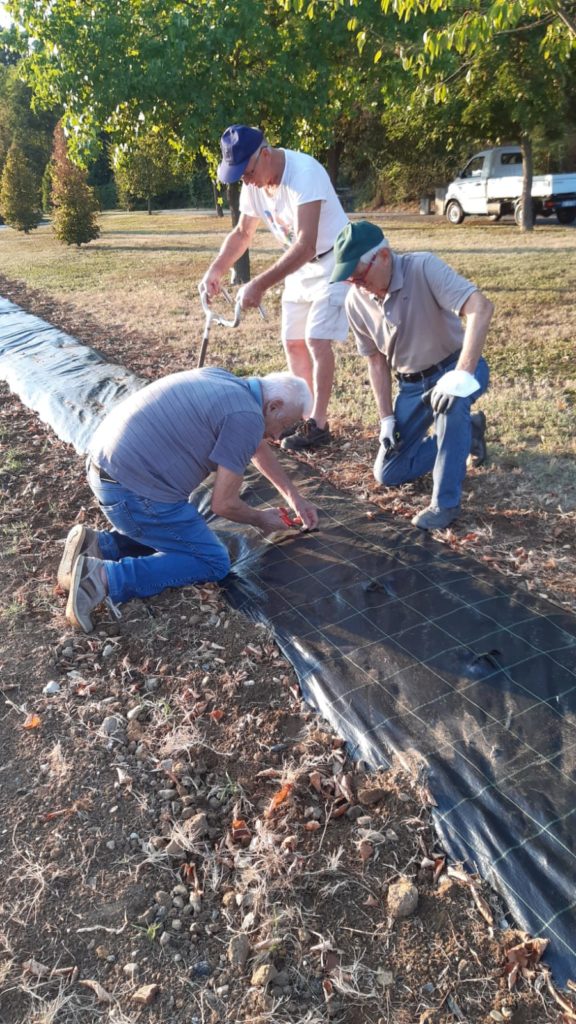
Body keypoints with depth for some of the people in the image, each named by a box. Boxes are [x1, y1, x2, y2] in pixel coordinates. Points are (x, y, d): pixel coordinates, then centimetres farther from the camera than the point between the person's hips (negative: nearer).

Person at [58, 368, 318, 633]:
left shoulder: (226, 382, 15)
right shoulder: (246, 417, -13)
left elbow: (258, 447, 29)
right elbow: (224, 504, -10)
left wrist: (295, 498, 33)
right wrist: (260, 519, 11)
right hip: (133, 492, -9)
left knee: (172, 534, 27)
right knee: (213, 562, 4)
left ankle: (98, 545, 9)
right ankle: (104, 577, -10)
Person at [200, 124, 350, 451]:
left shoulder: (304, 173, -30)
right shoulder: (253, 184, -6)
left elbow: (305, 246, -38)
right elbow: (242, 233, 10)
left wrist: (260, 285, -42)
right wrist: (215, 271, -3)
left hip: (332, 262, -8)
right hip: (300, 266, 8)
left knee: (317, 340, -15)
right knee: (293, 342, 7)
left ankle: (319, 424, -7)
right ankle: (303, 413, 19)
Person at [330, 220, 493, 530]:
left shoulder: (423, 268, -26)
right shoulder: (355, 301, -9)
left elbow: (481, 307, -39)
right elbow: (376, 359, 2)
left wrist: (462, 375, -48)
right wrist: (387, 417, -2)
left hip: (457, 367, -5)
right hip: (412, 384, 6)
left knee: (451, 399, -43)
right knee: (388, 474, 3)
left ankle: (446, 502, -25)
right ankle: (466, 431, 21)